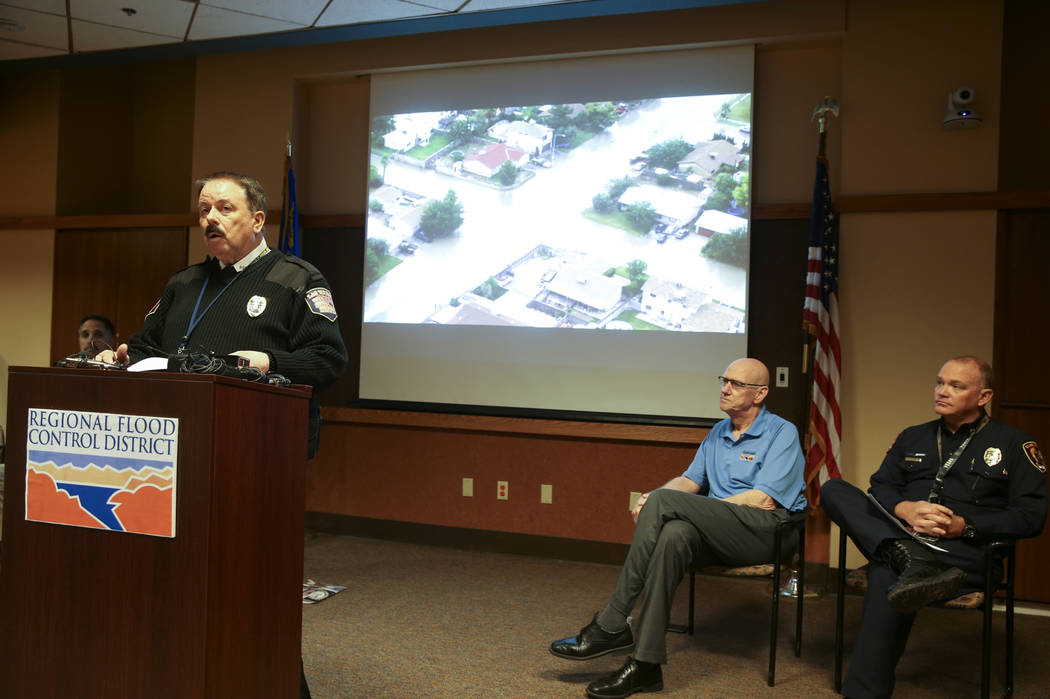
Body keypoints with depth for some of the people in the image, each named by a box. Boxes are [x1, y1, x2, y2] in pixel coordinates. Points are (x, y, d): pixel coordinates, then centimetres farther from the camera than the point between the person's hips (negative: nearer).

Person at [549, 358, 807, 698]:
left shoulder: (782, 434, 0)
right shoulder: (718, 433, 23)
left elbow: (764, 500, -11)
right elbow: (690, 480, 19)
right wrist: (653, 501, -7)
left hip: (768, 529, -5)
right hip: (718, 531, 6)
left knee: (664, 502, -27)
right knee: (674, 535, -33)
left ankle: (610, 626, -23)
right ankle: (645, 664, -34)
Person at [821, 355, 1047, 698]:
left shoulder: (1014, 445, 10)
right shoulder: (912, 438, 23)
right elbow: (880, 488, 13)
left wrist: (964, 526, -13)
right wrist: (907, 509, -11)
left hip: (967, 552, -6)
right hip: (900, 536, 6)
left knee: (887, 576, -38)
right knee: (833, 489, -17)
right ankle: (912, 559, -37)